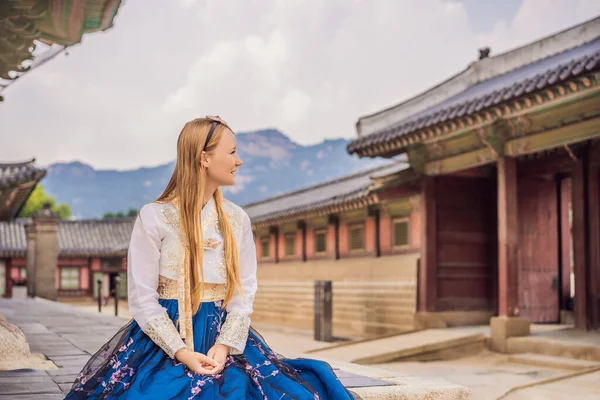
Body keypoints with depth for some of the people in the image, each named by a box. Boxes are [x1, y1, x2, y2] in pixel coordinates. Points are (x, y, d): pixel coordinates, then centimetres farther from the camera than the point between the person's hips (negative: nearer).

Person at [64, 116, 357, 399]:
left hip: (224, 338, 3)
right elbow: (142, 298, -6)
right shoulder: (154, 217, -4)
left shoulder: (237, 219, 8)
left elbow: (244, 291, 4)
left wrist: (225, 344, -13)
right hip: (165, 340, -2)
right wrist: (181, 352, -16)